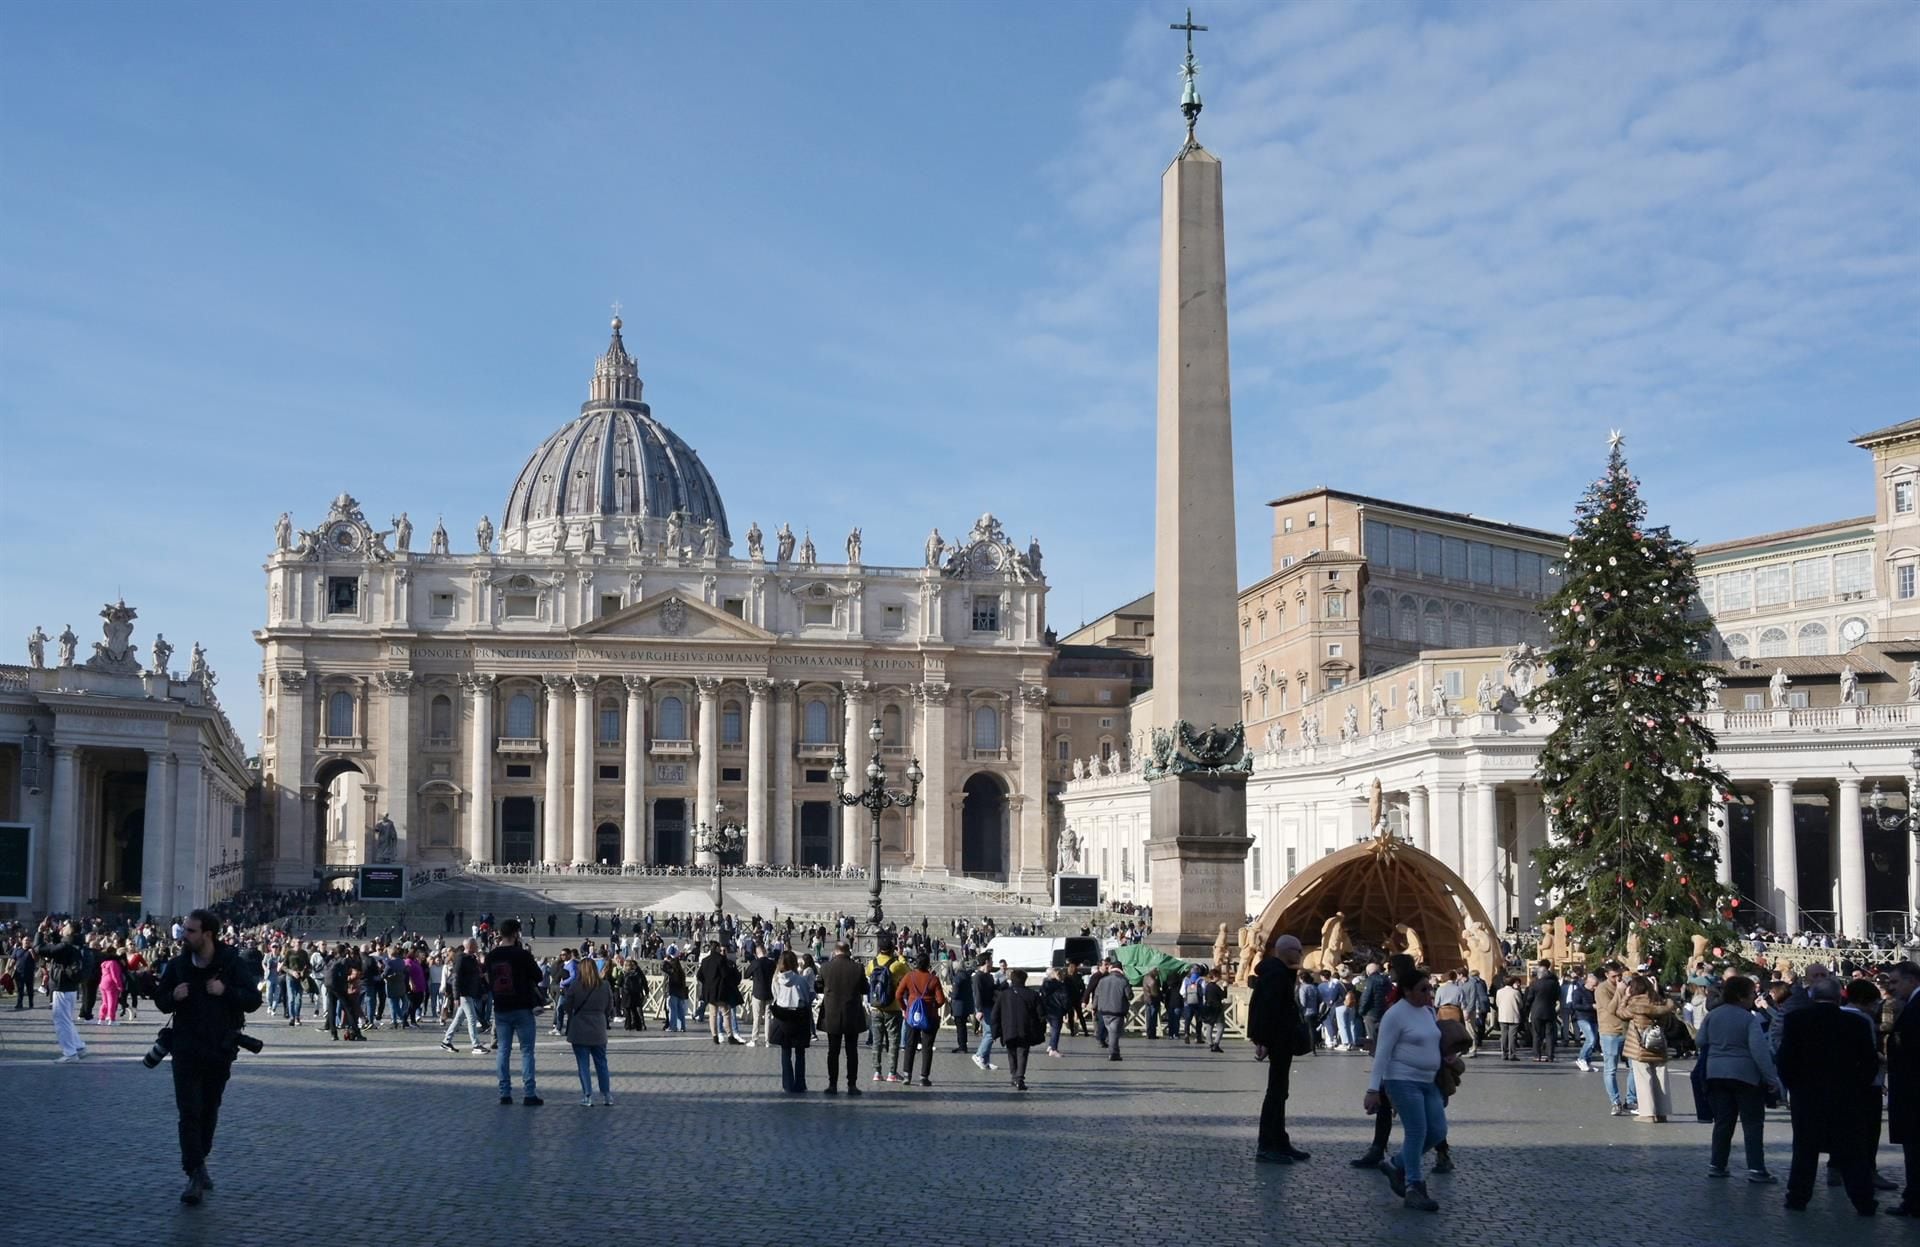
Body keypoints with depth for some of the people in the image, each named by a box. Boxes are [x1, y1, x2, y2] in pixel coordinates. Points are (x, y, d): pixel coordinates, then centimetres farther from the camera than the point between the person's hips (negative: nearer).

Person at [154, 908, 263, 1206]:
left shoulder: (230, 964, -6)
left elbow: (254, 999, -5)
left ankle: (199, 1163, 31)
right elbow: (161, 1001, 10)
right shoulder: (177, 966, -2)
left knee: (209, 1110, 14)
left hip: (220, 1049, 0)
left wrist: (226, 991, -21)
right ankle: (195, 1174, -9)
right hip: (187, 1050, 0)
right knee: (190, 1111, -9)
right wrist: (173, 997, -12)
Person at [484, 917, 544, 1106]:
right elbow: (538, 976, -2)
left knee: (503, 1050, 9)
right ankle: (529, 1094, -3)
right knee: (527, 1051, 1)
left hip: (500, 1010, 4)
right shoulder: (522, 955, -13)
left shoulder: (491, 956, 1)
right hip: (522, 1008, -4)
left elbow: (488, 979, 12)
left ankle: (505, 1093, 8)